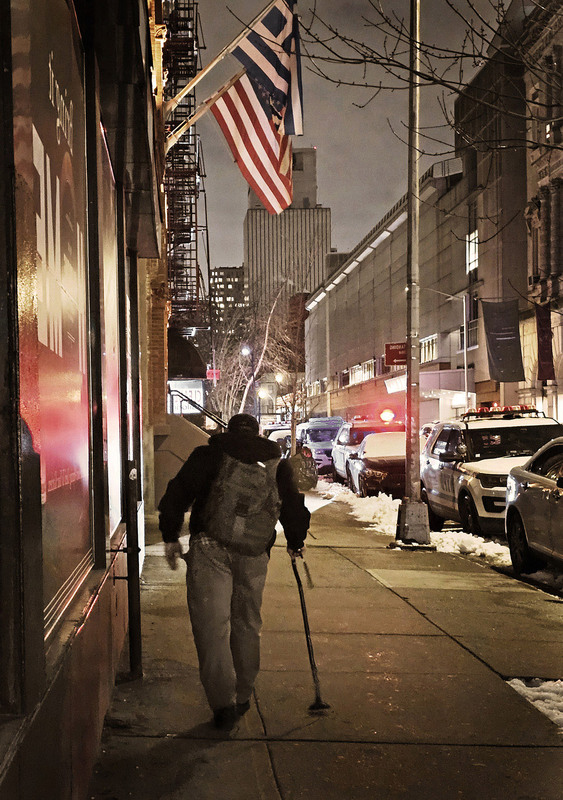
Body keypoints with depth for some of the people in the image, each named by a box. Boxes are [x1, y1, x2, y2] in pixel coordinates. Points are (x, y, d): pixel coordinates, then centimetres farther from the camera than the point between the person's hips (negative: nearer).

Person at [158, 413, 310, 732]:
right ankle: (243, 698, 26)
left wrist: (171, 537, 12)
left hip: (209, 550, -3)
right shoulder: (278, 463, 15)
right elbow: (295, 507, 19)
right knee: (248, 625, 17)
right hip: (254, 556, 3)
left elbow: (177, 493, 4)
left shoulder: (208, 455, 8)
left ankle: (223, 704, -4)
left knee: (212, 625, 0)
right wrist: (296, 544, 34)